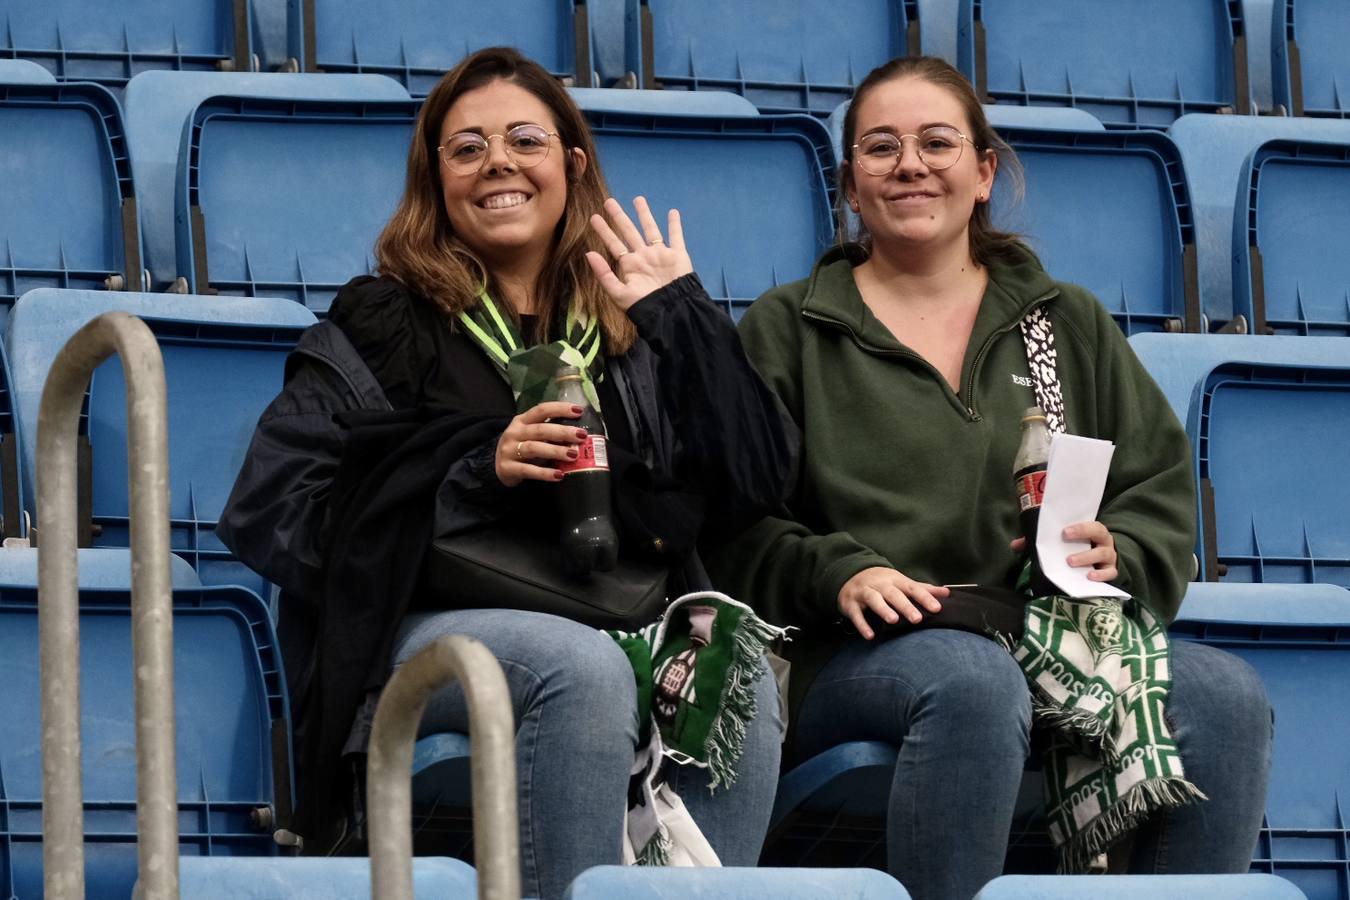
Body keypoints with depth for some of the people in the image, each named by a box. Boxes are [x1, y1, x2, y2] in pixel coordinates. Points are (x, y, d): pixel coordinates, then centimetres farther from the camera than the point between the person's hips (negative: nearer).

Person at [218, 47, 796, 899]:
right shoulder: (380, 326, 10)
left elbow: (758, 483, 7)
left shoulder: (636, 328, 19)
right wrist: (478, 473, -11)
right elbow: (266, 517, -2)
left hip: (631, 624, 3)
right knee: (583, 666, -35)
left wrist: (684, 313, 4)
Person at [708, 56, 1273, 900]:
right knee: (974, 680, -40)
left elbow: (1162, 489, 17)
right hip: (860, 662, -3)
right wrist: (838, 573, -14)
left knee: (1227, 696, -28)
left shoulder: (1071, 324, 23)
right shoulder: (788, 331, 15)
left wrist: (1115, 559, -6)